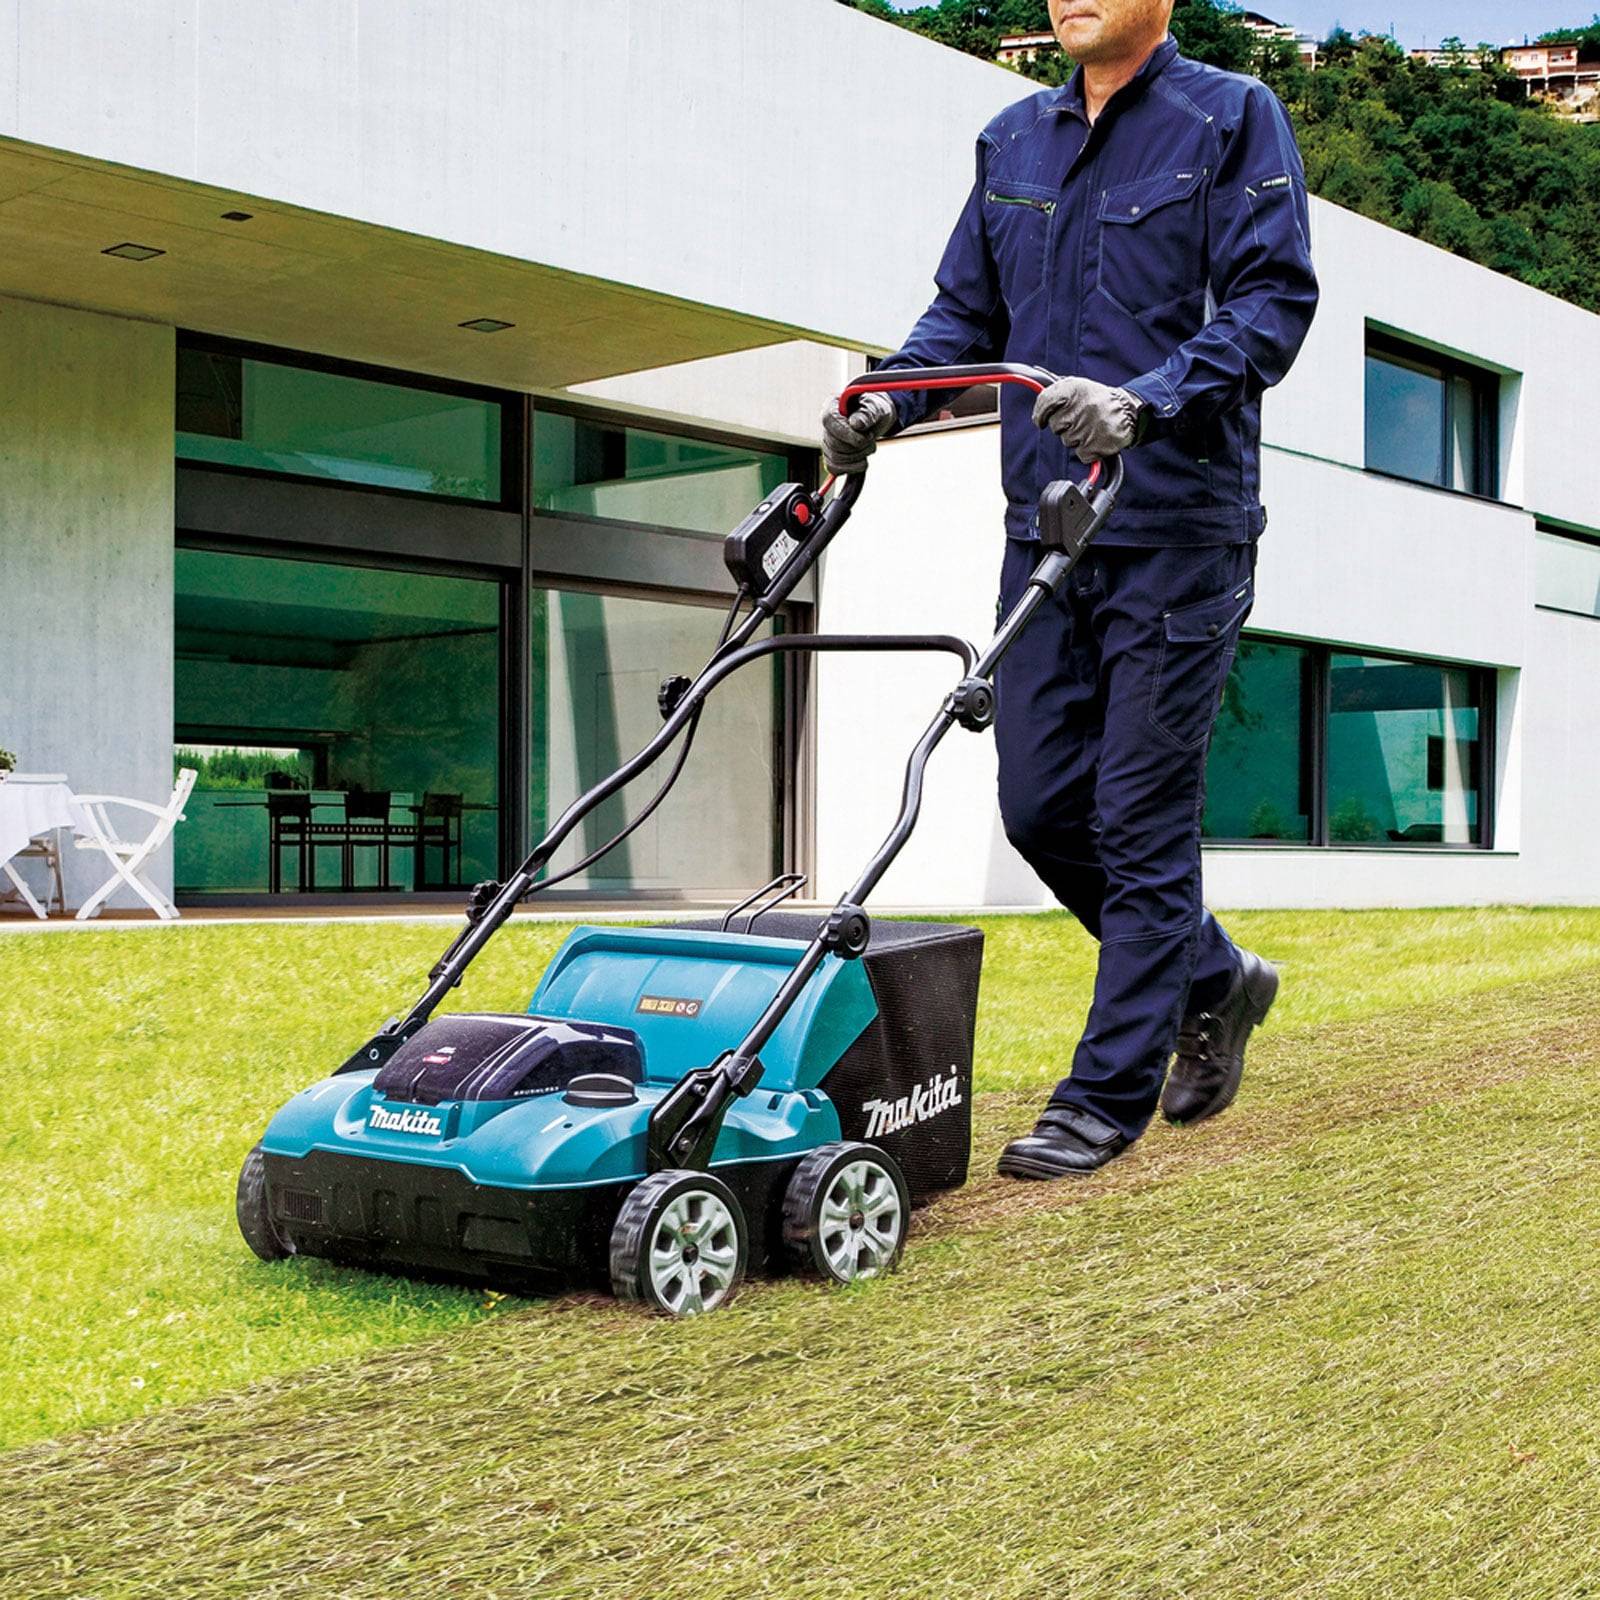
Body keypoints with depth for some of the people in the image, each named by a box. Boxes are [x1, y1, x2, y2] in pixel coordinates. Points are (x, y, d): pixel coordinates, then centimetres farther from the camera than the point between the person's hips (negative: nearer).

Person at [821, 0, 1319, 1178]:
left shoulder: (1233, 119, 0)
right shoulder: (1013, 141, 16)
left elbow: (1273, 302, -10)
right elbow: (966, 312, 18)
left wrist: (1147, 401, -25)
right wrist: (889, 399, -2)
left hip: (1177, 528, -6)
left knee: (1141, 816, -4)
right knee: (1042, 804, 5)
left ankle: (1107, 1098, 7)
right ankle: (1214, 981, 29)